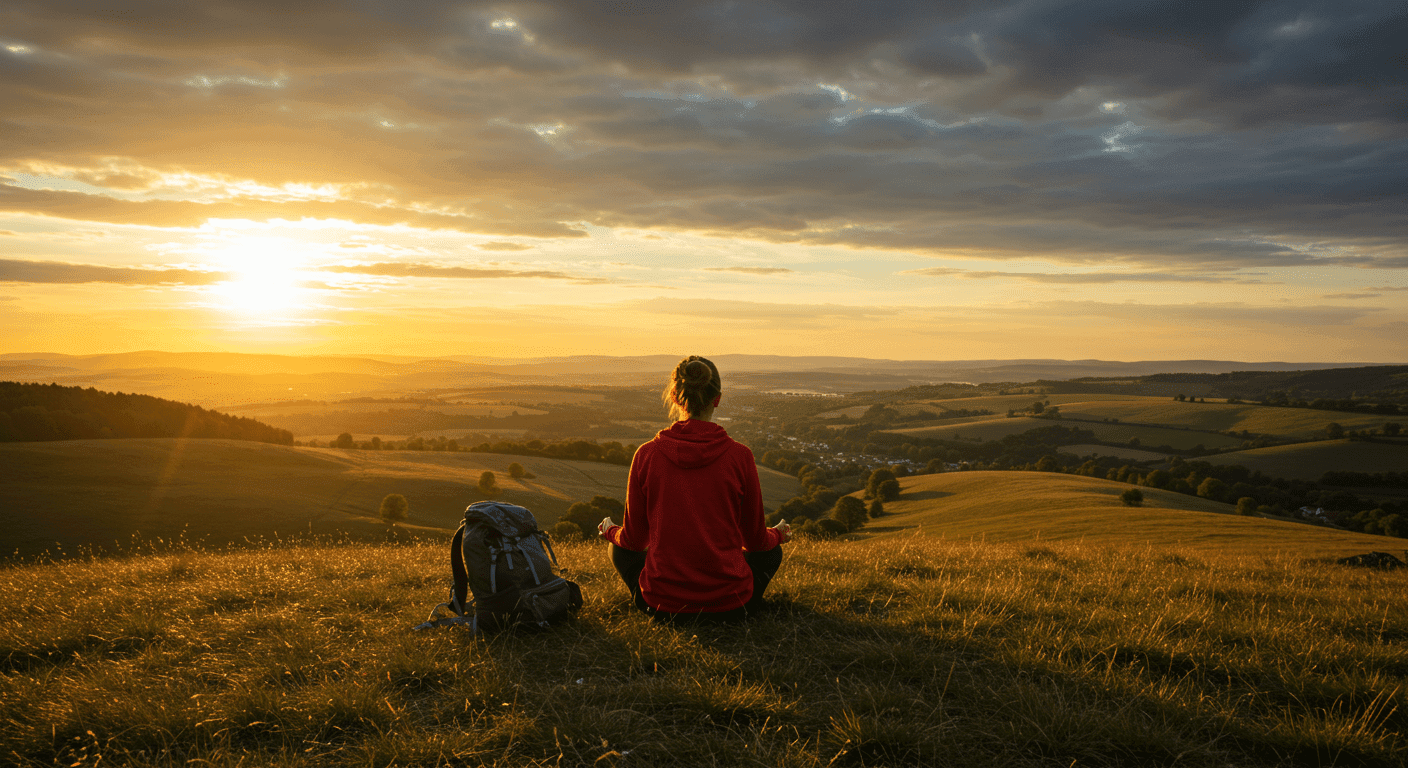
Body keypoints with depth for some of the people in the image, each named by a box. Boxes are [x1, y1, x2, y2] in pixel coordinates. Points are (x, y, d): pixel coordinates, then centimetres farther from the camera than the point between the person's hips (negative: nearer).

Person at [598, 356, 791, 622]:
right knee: (771, 552, 30)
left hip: (662, 608, 1)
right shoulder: (739, 456, -10)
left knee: (618, 548, 30)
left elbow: (634, 539, 2)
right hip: (729, 606, 0)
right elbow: (755, 539, 3)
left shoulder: (647, 454, -9)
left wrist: (610, 531, 27)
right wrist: (778, 534, 27)